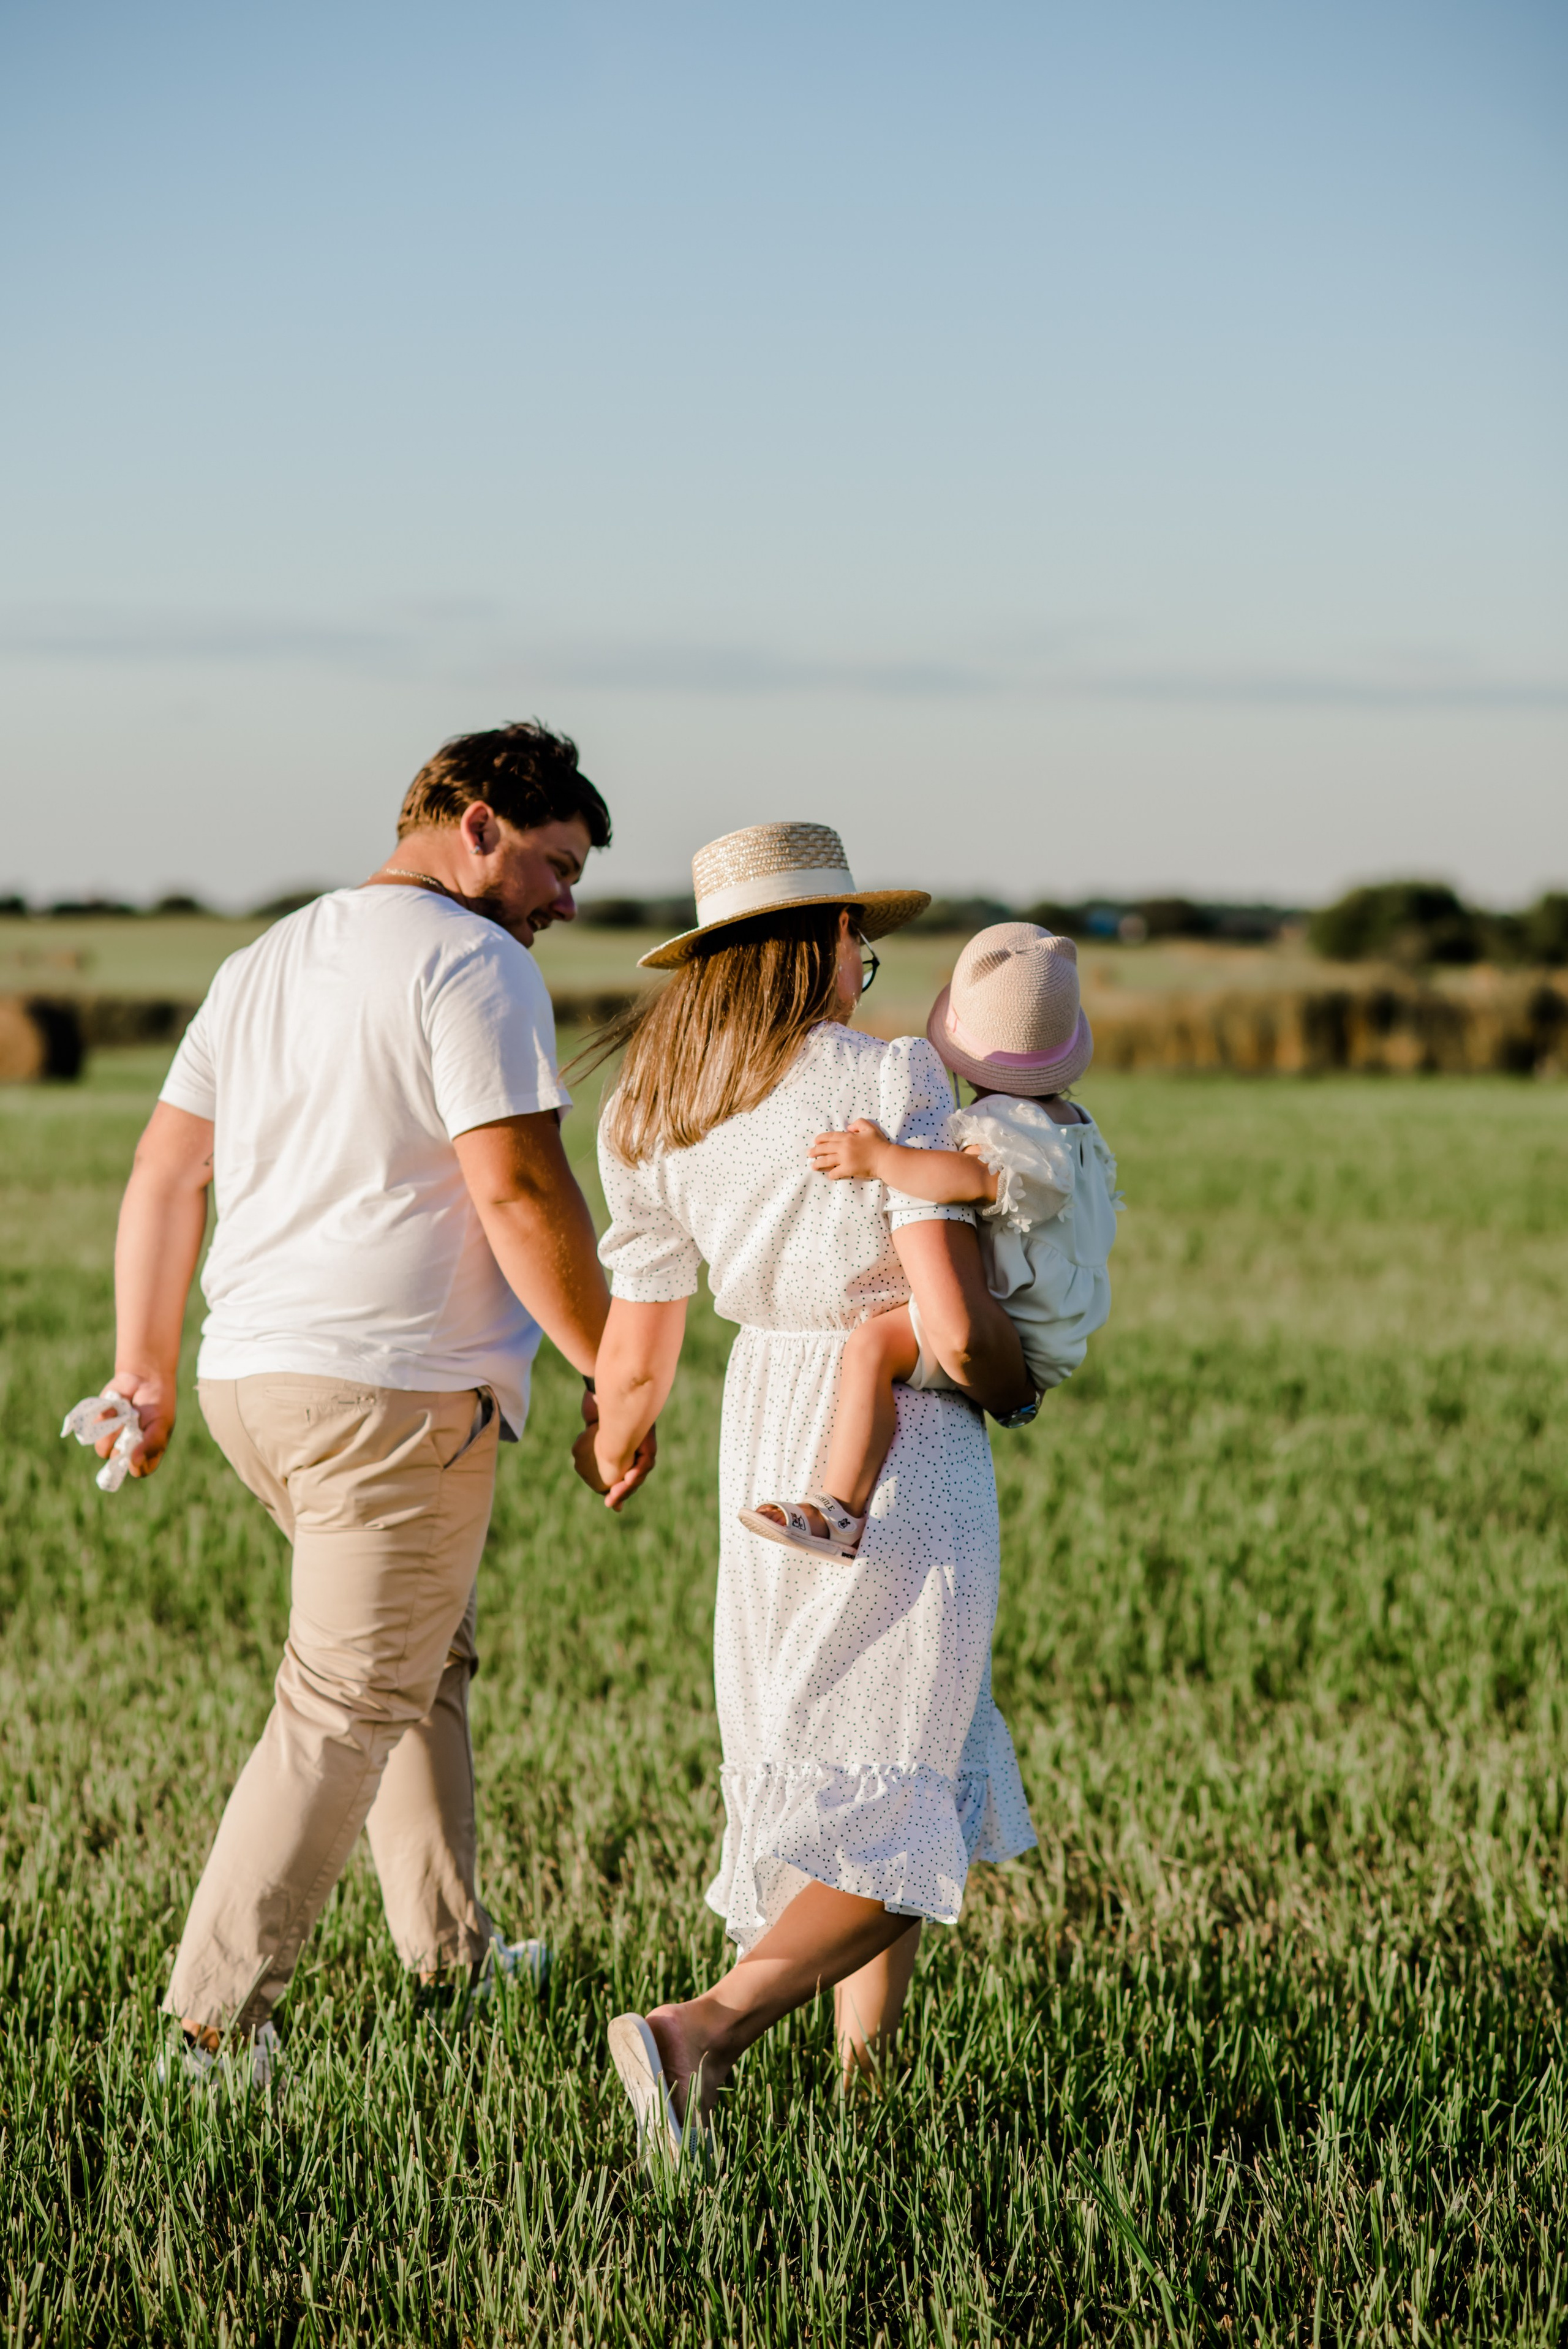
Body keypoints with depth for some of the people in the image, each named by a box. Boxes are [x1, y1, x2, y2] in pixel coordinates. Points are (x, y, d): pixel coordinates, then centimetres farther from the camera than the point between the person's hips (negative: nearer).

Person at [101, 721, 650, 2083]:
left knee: (424, 1652, 24)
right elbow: (519, 1192, -18)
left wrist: (144, 1373, 20)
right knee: (343, 1709, -3)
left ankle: (451, 1946, 33)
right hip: (401, 1392, -9)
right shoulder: (473, 965, -10)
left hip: (248, 1378, 9)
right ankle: (217, 2015, -3)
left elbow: (163, 1175, 16)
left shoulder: (266, 962, 16)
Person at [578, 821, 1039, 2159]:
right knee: (900, 1825, -1)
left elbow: (634, 1363, 4)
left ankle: (867, 2068, 23)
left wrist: (617, 1447, 25)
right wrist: (1016, 1385, 2)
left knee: (825, 1761, 23)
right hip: (908, 1452, -6)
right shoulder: (892, 1081, -15)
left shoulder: (655, 1119, 0)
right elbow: (958, 1329, -20)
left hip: (767, 1444, 6)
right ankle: (706, 2027, -21)